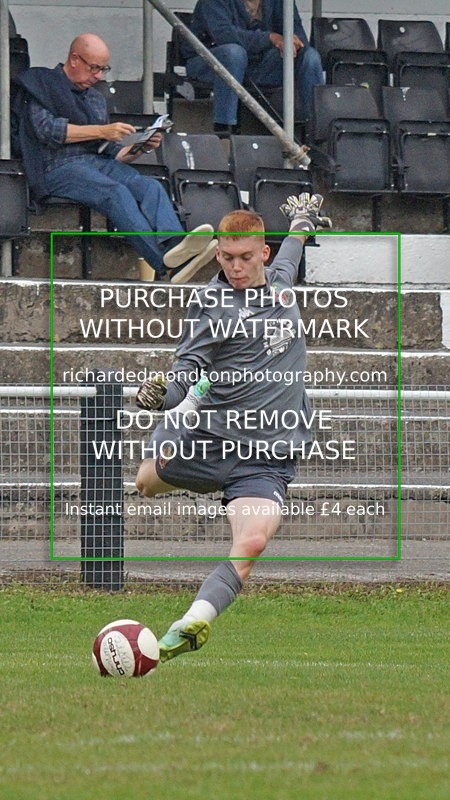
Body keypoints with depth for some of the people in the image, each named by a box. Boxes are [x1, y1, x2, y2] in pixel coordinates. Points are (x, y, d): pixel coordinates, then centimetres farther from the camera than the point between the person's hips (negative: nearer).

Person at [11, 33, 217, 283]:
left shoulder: (96, 99, 30)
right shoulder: (41, 84, 10)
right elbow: (46, 128, -8)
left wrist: (140, 147, 2)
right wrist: (102, 131, -12)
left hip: (97, 162, 6)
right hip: (59, 167, -6)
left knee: (150, 186, -26)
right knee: (116, 192, -35)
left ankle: (172, 245, -56)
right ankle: (165, 260, -57)